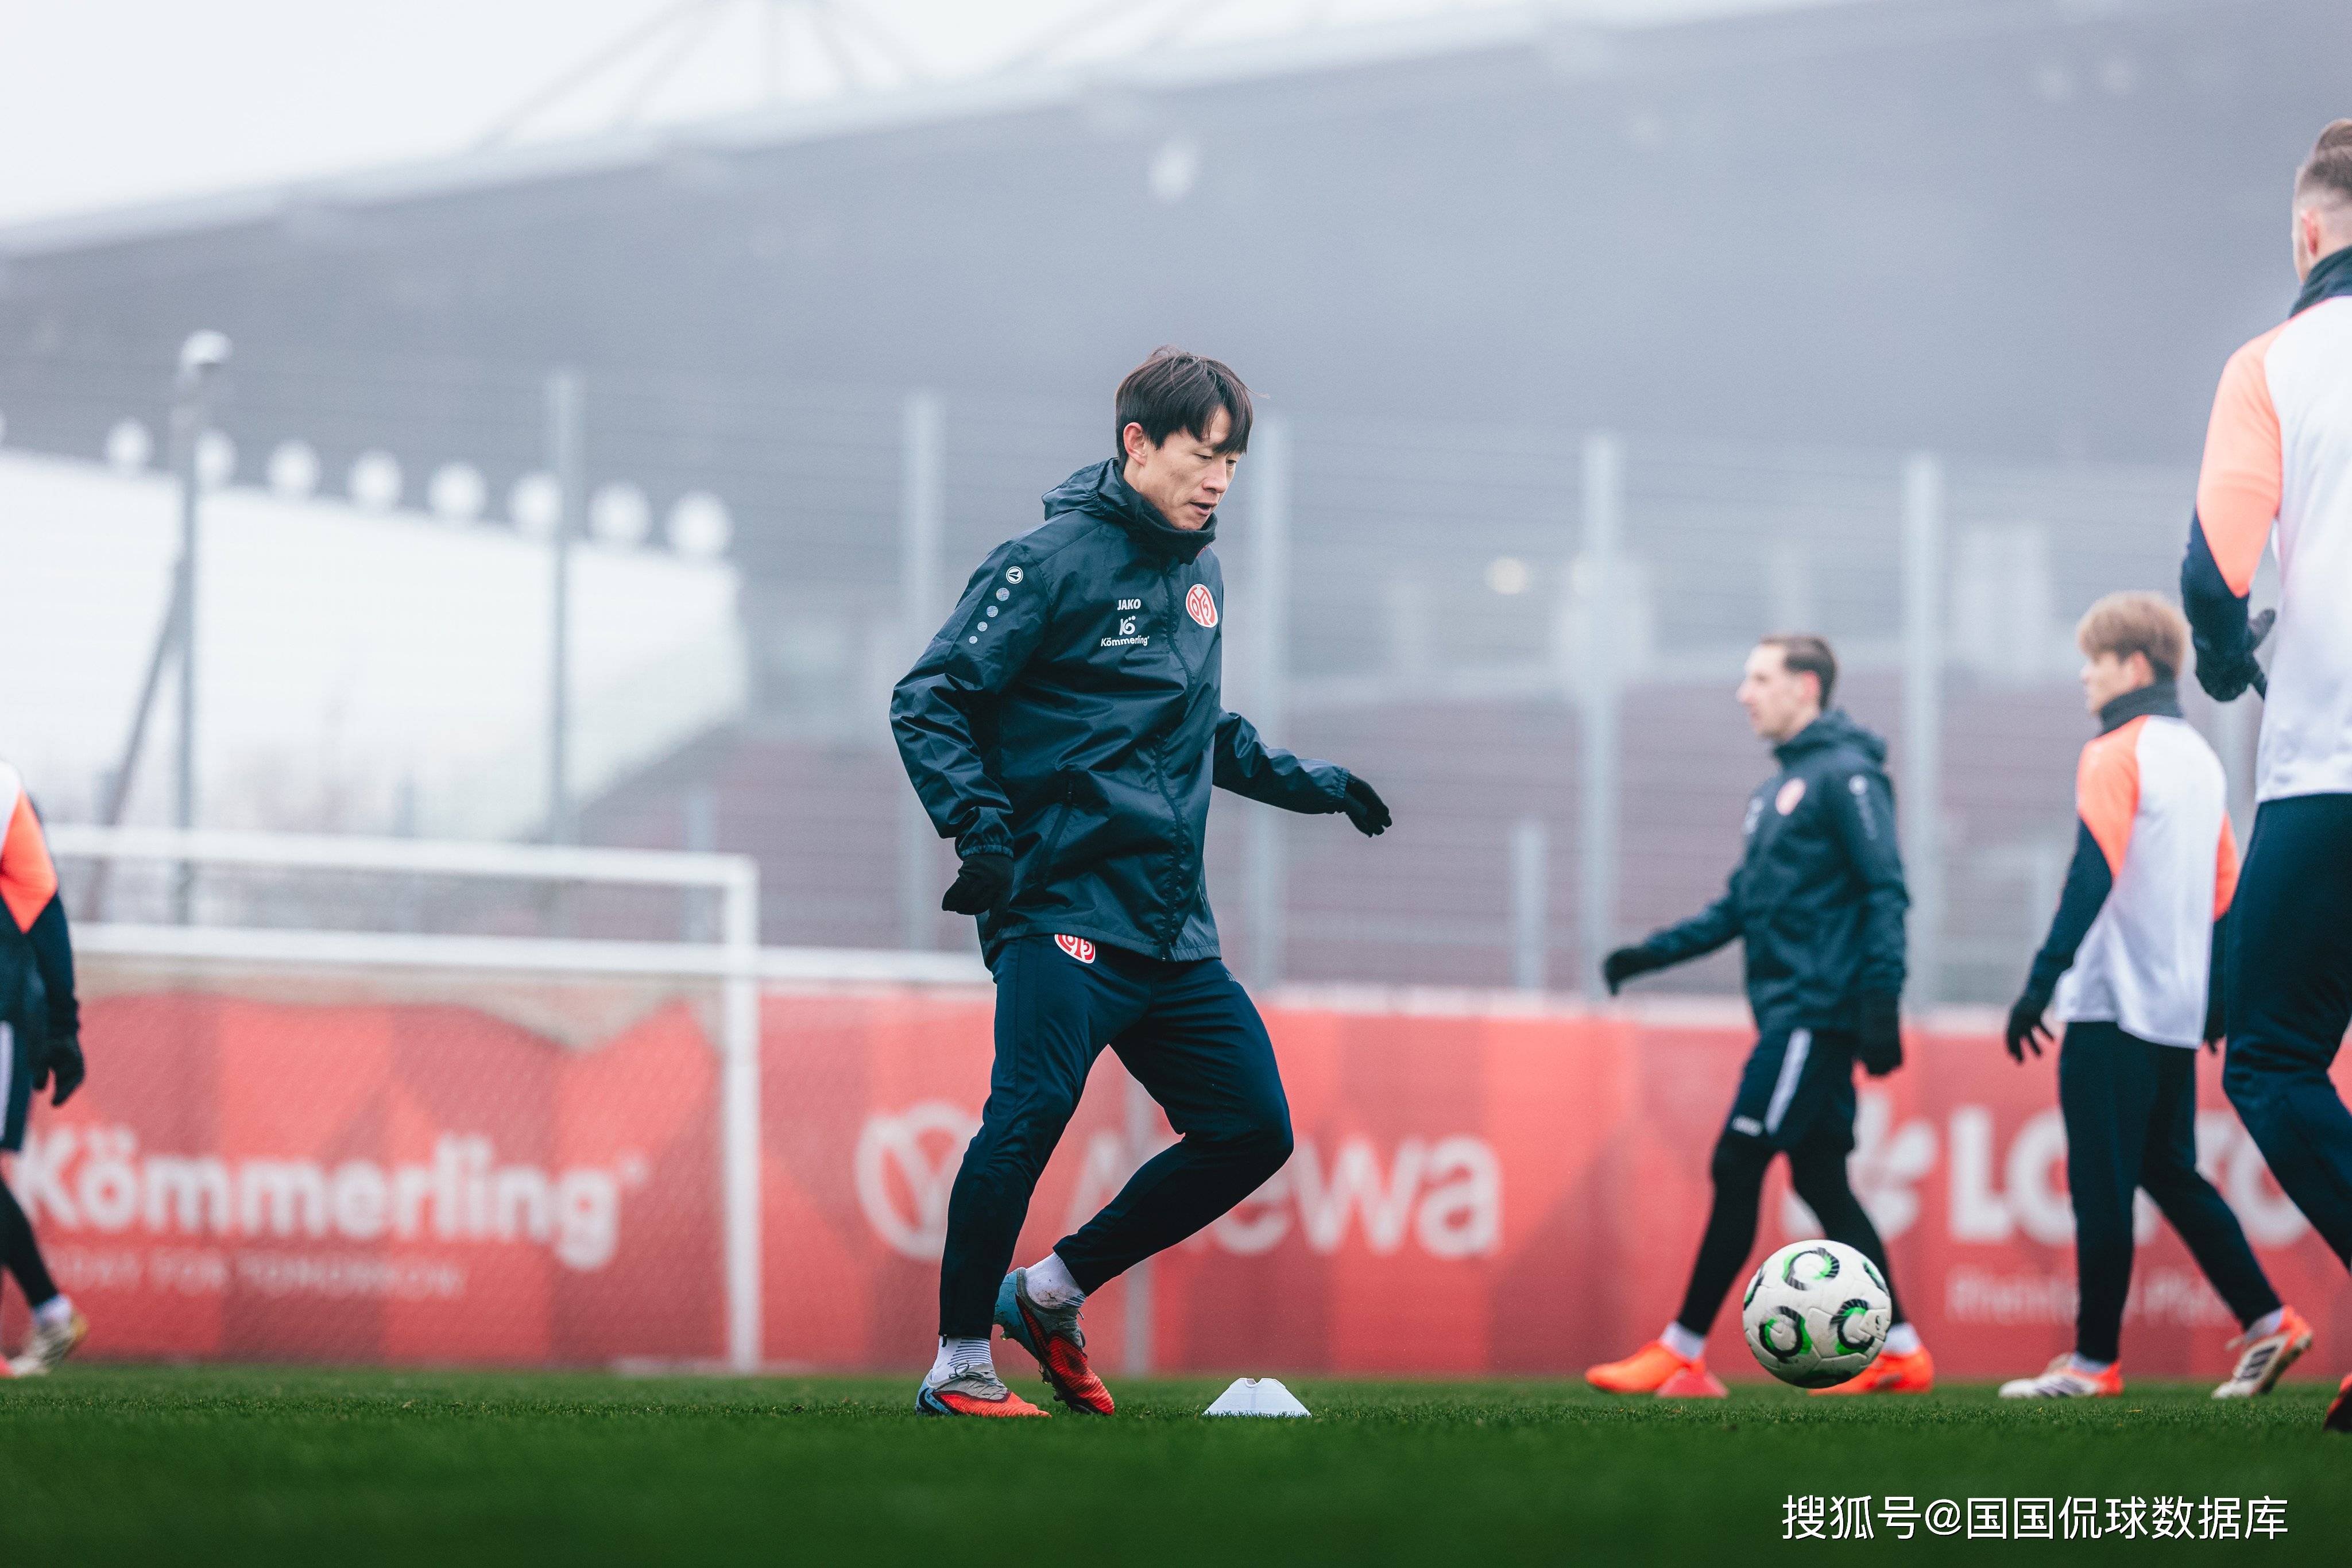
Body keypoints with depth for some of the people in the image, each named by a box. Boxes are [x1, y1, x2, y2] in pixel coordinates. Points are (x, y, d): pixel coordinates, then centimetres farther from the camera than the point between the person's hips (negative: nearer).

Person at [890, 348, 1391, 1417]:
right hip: (1065, 911, -8)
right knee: (1032, 1116, -20)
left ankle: (1053, 1291, 15)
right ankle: (959, 1366, -5)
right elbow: (928, 701, -8)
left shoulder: (1199, 577, 18)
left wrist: (1307, 783, 27)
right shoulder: (1054, 561, -6)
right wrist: (982, 825, -19)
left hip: (1173, 930, 8)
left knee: (1254, 1130, 2)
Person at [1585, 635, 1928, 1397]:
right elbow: (1741, 906, 24)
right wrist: (1652, 952, 15)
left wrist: (1880, 999, -23)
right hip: (1791, 1014, 9)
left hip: (1817, 1012, -9)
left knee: (1737, 1169, -10)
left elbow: (1885, 890, -15)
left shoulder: (1846, 775, -8)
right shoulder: (1777, 790, 20)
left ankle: (1682, 1353, -8)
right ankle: (1900, 1352, 10)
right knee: (1820, 1183, 7)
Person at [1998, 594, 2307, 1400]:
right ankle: (2267, 1321, 6)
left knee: (2100, 1184, -4)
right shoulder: (2199, 758, 15)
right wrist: (2217, 991, 23)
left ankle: (2096, 1360, -3)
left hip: (2112, 1002, -8)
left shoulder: (2115, 756, -10)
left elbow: (2093, 879, -18)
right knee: (2171, 1175, 14)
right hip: (2178, 1011, 8)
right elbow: (2224, 885, 18)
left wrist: (2039, 984, -19)